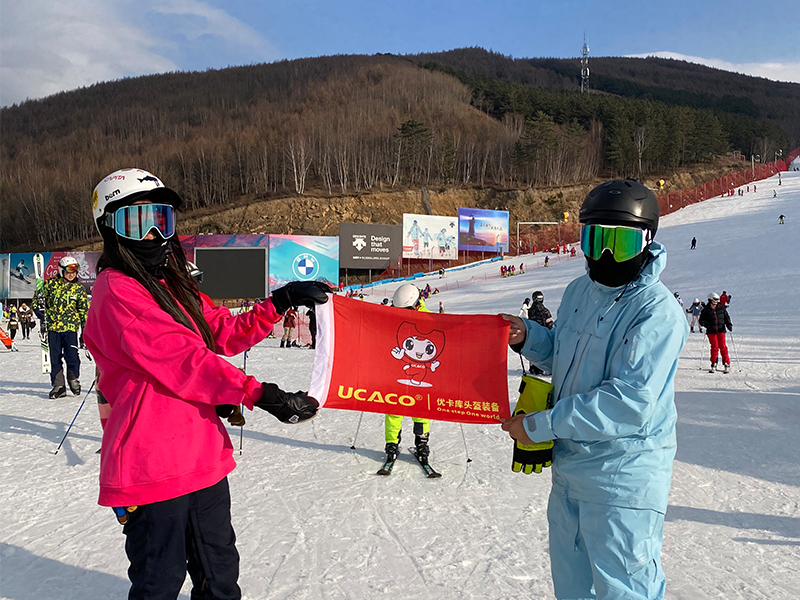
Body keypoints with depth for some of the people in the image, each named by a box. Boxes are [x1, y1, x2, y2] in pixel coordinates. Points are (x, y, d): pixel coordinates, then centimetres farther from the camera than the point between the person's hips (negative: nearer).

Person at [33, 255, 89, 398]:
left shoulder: (78, 289, 3)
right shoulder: (50, 284, 2)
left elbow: (84, 311, 7)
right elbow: (37, 297, 15)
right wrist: (39, 312, 0)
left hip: (71, 327, -1)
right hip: (53, 327, 1)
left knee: (72, 357, -7)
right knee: (55, 358, 6)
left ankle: (74, 381, 17)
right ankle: (59, 386, 17)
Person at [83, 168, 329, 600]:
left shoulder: (175, 287, 14)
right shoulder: (116, 290, -14)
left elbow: (227, 334, 15)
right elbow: (180, 358, -24)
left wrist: (281, 301, 3)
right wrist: (259, 394, -28)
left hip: (203, 459, 8)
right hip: (151, 468, -8)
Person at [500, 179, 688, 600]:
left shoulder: (658, 312, -20)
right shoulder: (578, 292, 4)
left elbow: (629, 403, -27)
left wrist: (540, 425, -22)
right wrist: (529, 337, -1)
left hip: (623, 479, -7)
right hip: (568, 468, 8)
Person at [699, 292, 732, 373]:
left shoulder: (721, 308, 5)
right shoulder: (706, 310, 0)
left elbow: (727, 317, 13)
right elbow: (701, 320, 7)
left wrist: (729, 324, -2)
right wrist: (705, 323, -14)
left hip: (721, 330, 1)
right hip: (711, 331, -1)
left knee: (723, 347, -3)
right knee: (714, 347, -3)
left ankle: (727, 365, 5)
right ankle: (714, 365, 11)